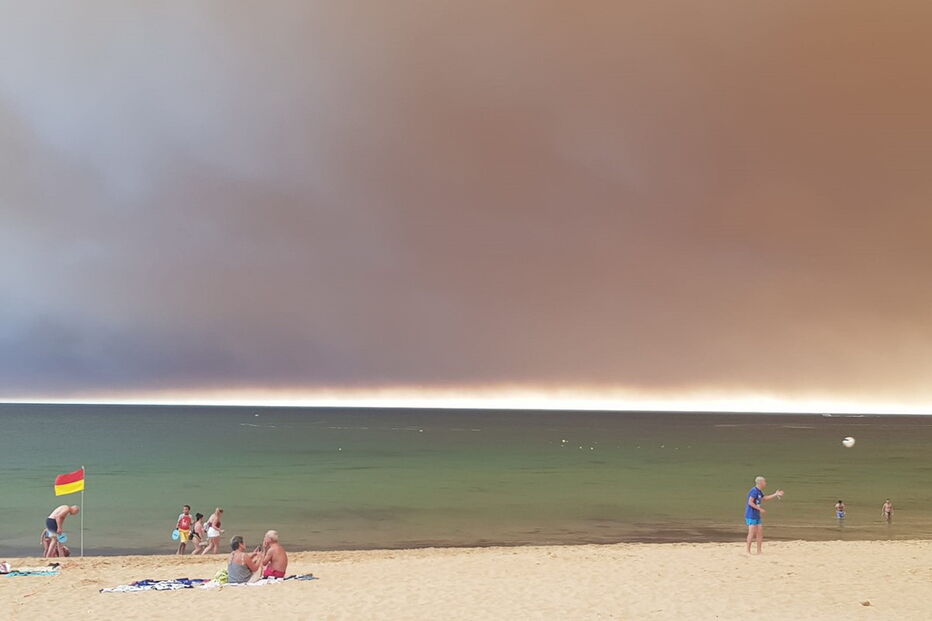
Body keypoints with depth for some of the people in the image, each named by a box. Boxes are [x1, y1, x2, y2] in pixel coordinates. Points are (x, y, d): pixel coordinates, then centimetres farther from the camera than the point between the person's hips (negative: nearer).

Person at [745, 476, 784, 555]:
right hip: (751, 515, -10)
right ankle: (748, 551, -2)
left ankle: (759, 551, 14)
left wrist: (776, 494, 25)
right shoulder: (754, 491, -16)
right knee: (752, 533, -9)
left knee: (760, 532, 8)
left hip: (757, 515, 10)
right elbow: (750, 502, -21)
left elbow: (764, 498, 29)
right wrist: (760, 509, -19)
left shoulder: (759, 491, 14)